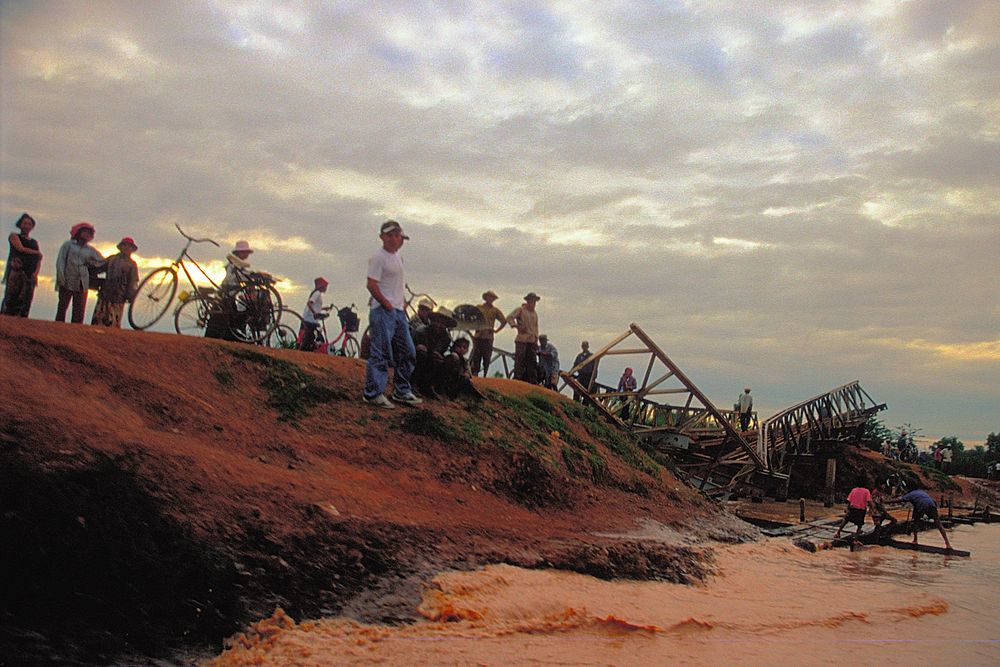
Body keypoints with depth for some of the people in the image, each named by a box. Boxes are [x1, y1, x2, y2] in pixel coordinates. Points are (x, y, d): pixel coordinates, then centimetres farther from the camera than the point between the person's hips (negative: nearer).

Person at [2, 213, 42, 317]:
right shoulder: (14, 236, 13)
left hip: (30, 274, 4)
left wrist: (36, 273, -3)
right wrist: (36, 252, 9)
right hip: (16, 272, -4)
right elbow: (20, 248, -4)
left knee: (26, 301, -7)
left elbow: (39, 259, 14)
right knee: (11, 297, -14)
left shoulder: (35, 242, 24)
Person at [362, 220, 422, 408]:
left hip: (398, 311, 9)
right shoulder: (378, 257, -11)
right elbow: (371, 285, -17)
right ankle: (372, 393, -2)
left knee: (407, 352, 12)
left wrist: (403, 302, 14)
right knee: (381, 353, -9)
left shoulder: (397, 256, 17)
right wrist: (387, 305, -17)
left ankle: (401, 391, 22)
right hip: (382, 311, -9)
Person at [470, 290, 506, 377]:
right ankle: (474, 375, -2)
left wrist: (496, 330, 7)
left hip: (489, 337, 1)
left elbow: (504, 321, 14)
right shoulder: (478, 307, 8)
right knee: (476, 357, -4)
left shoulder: (495, 310, 9)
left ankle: (484, 377, 8)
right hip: (478, 336, -1)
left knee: (487, 359, 2)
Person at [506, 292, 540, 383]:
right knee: (519, 360, -8)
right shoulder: (520, 310, 1)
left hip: (532, 341, 6)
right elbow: (509, 318, -8)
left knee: (532, 362, 4)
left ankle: (533, 382, 8)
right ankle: (517, 379, -6)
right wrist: (517, 326, -19)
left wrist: (536, 340, 15)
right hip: (521, 339, -6)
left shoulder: (535, 314, 20)